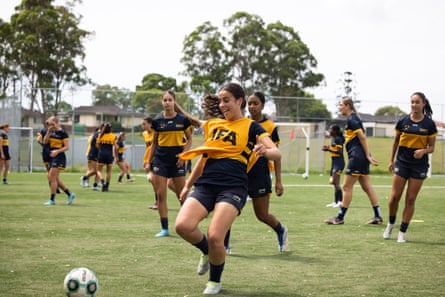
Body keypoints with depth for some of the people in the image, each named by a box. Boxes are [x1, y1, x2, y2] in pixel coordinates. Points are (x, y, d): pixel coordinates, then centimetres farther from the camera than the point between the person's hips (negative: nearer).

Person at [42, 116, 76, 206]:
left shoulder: (62, 133, -11)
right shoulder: (51, 132, 10)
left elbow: (67, 147, -13)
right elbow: (45, 142, 1)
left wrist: (57, 151, -25)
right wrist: (48, 131, -8)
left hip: (59, 157, -8)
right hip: (52, 157, 8)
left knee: (52, 178, -8)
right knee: (56, 179, 11)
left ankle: (52, 200, 0)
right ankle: (70, 194, 20)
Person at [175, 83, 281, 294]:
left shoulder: (250, 126, 4)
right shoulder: (212, 125, 18)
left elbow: (276, 153, -8)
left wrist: (265, 151, -31)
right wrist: (188, 185, 30)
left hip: (232, 187, -4)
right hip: (206, 184, 4)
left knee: (214, 237, -20)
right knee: (182, 226, -20)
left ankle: (215, 281, 9)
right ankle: (206, 251, 15)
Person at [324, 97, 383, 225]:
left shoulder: (352, 120, -11)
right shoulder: (351, 119, 18)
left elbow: (362, 137, -17)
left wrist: (368, 155, -17)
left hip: (357, 156, -10)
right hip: (361, 158, 10)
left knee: (347, 187, -4)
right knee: (367, 186, 9)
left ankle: (340, 218, 2)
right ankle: (378, 216, 9)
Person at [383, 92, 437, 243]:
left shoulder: (429, 124, -4)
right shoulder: (403, 121, -1)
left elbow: (431, 147, 0)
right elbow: (396, 141, 11)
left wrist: (423, 151, -21)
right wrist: (391, 160, 8)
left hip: (419, 165, -1)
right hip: (402, 162, 1)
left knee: (410, 199, 0)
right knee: (395, 196, -3)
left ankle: (402, 232, 10)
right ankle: (390, 224, 22)